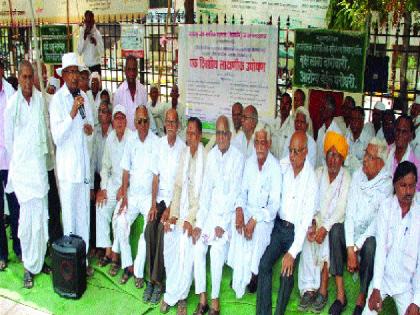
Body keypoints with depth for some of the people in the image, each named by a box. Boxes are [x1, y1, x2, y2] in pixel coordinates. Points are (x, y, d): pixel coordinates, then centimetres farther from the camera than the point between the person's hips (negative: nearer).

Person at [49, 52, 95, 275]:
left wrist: (90, 130, -5)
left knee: (84, 213, 12)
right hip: (67, 164, -6)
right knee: (69, 215, 1)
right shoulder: (57, 99, -10)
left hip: (84, 162, 6)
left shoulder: (84, 97, 9)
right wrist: (72, 113, -26)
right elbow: (57, 137, -18)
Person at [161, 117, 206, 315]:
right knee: (170, 245, -7)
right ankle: (176, 293, 12)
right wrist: (173, 214, -2)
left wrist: (191, 219, -15)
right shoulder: (184, 153, 9)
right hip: (180, 209, 5)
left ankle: (173, 296, 4)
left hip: (196, 211, -5)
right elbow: (178, 185, 7)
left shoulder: (205, 157, -9)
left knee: (186, 251, -15)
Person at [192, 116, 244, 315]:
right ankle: (202, 299, 1)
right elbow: (206, 188, 2)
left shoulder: (238, 157, -9)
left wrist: (223, 223, -15)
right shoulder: (211, 155, 4)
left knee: (217, 250, -21)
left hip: (228, 209, -4)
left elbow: (235, 192, -11)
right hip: (211, 207, 4)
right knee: (198, 247, -11)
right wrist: (199, 222, -4)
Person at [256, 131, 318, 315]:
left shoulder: (311, 180, -16)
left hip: (296, 230, -3)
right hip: (279, 224, 3)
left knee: (287, 273, -18)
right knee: (264, 264, -12)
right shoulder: (283, 165, -5)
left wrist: (292, 252, -21)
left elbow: (306, 220, -17)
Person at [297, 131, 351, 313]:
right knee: (307, 241, -26)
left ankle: (323, 290, -22)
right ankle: (309, 290, -25)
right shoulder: (318, 173, 7)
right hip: (317, 219, 3)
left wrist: (325, 228, -23)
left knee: (327, 240, -31)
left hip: (335, 222, -2)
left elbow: (341, 208, -11)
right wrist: (312, 223, -15)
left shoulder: (346, 178, -3)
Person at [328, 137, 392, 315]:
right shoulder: (357, 175, -2)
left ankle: (361, 299, -14)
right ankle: (340, 294, -20)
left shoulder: (387, 186, -14)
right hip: (353, 233, 4)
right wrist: (350, 249, -16)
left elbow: (377, 224, -16)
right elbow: (349, 213, -7)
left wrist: (356, 248, -19)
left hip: (371, 235, -4)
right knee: (336, 230, -25)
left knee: (371, 245, -34)